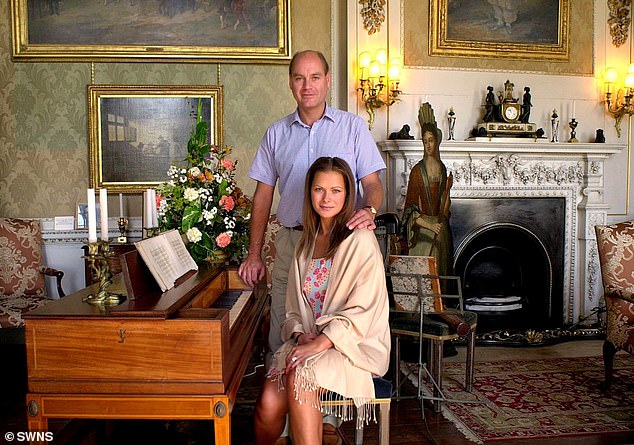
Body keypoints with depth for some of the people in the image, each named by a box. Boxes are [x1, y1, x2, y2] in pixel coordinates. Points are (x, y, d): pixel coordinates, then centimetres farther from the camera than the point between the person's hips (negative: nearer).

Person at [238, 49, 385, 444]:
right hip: (291, 240, 3)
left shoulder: (353, 126, 5)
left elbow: (373, 183, -1)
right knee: (283, 333, 4)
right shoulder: (277, 134, 12)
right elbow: (263, 195, 12)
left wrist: (369, 209, -25)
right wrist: (255, 254, 8)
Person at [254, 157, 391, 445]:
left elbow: (362, 310, -15)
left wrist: (319, 344, -21)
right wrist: (300, 336, -4)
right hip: (308, 341, 5)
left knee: (299, 376, -33)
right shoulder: (305, 243, 14)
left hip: (351, 345, -5)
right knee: (268, 405, -18)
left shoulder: (361, 241, -7)